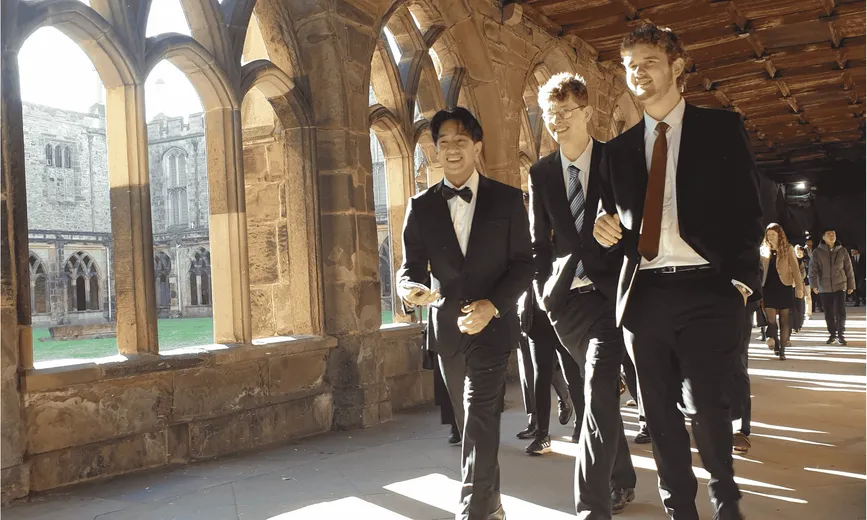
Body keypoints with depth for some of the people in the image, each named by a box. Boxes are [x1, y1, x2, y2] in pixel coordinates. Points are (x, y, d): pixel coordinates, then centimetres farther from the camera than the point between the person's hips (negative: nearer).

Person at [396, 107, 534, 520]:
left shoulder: (507, 199, -2)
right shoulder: (421, 206, 3)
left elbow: (523, 264, -4)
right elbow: (411, 266, 0)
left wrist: (492, 305, -19)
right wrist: (412, 290, -24)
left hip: (492, 324, -3)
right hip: (446, 327, 4)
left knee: (480, 420, -13)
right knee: (472, 422, 16)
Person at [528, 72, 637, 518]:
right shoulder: (540, 173, 9)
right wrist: (543, 288, 6)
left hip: (609, 292, -4)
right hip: (565, 299, 4)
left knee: (599, 393, -15)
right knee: (600, 392, 16)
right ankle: (621, 482, 33)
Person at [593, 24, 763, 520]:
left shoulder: (722, 128, 6)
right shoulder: (619, 148, 15)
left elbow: (749, 210, 2)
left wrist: (741, 280, -7)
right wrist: (608, 230, -4)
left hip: (707, 291, -3)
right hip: (644, 293, 4)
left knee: (705, 406, -5)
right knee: (661, 414, 9)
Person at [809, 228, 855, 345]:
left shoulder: (842, 251, 3)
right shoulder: (817, 252, -1)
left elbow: (849, 269, 7)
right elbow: (813, 269, -5)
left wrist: (851, 285, 7)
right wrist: (814, 284, -13)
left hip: (840, 286, 0)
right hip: (824, 287, 0)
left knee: (840, 312, -6)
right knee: (829, 313, 6)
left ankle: (841, 335, 4)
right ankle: (832, 335, 17)